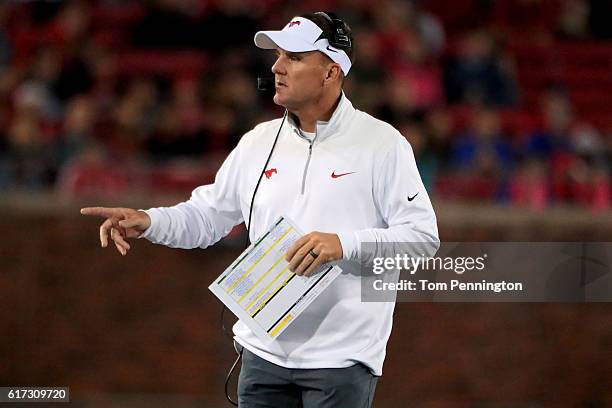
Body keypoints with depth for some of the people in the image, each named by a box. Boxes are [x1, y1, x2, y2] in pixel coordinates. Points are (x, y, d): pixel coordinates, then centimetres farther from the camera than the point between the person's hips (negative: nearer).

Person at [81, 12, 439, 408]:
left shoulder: (382, 143, -5)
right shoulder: (258, 142, 11)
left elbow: (423, 235, -10)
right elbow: (207, 216, 17)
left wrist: (344, 243, -23)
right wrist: (148, 222, -1)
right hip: (264, 352, 5)